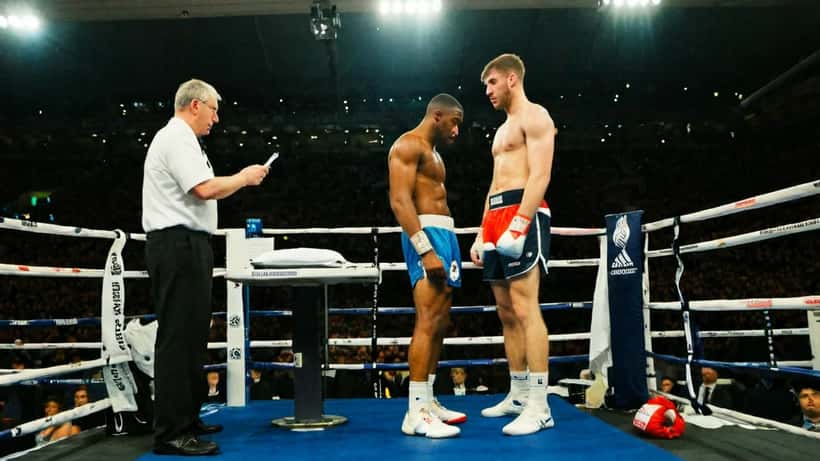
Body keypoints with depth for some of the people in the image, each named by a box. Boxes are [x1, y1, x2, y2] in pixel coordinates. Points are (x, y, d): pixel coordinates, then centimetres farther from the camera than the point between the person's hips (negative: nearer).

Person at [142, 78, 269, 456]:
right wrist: (245, 177, -6)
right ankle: (171, 433, -5)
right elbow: (206, 189, -20)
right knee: (178, 337, -10)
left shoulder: (178, 138, 23)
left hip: (184, 245, 11)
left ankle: (185, 419, 24)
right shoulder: (178, 138, -10)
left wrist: (238, 180, 17)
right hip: (179, 244, -11)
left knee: (189, 336, 15)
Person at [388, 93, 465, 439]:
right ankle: (416, 413, -12)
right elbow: (400, 201, -17)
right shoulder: (408, 144, -6)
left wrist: (445, 247, 17)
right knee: (428, 322, -14)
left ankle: (427, 401, 17)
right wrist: (425, 250, -25)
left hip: (444, 235, 10)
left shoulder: (432, 152, 24)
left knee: (440, 323, 10)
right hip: (426, 234, -10)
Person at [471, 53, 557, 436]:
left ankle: (539, 406, -10)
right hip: (496, 218, 10)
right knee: (507, 312, 9)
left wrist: (518, 226, -24)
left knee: (525, 309, -13)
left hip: (522, 217, -10)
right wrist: (482, 234, 19)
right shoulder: (503, 129, 27)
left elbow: (540, 177, -14)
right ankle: (518, 395, 16)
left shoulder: (534, 116, -2)